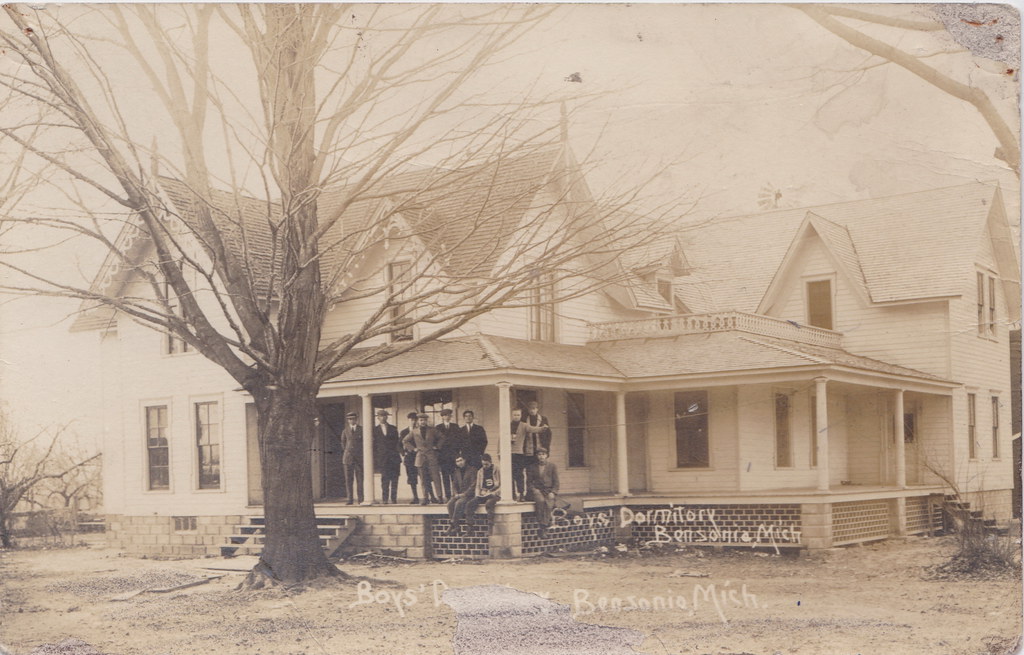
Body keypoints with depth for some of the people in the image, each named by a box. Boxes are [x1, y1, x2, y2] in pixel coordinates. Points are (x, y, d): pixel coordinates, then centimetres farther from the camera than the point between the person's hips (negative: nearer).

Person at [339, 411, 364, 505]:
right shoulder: (345, 431, 11)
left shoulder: (362, 430, 7)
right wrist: (342, 458, 11)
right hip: (348, 457, 1)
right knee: (349, 479, -2)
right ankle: (350, 499, 2)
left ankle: (361, 499, 2)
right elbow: (343, 444, 15)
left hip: (360, 457, -1)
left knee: (360, 479, -3)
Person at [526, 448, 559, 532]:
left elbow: (556, 482, 8)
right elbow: (529, 482, 13)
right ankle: (541, 524, -31)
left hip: (549, 491, 0)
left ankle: (544, 527, -32)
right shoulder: (532, 467, 12)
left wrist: (552, 492, -8)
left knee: (548, 503, -32)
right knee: (541, 500, -34)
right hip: (537, 491, 0)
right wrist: (534, 489, -7)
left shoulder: (552, 467, 11)